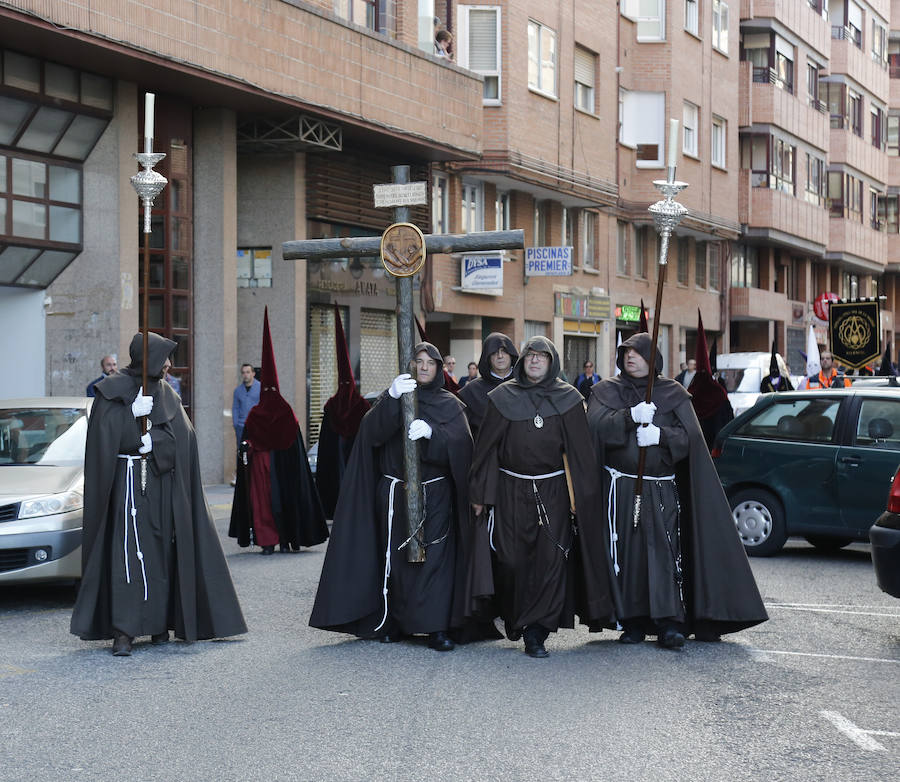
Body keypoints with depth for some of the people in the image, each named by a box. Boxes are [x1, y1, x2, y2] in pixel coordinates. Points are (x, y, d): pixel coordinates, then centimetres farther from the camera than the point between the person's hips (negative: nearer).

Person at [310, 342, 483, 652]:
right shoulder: (392, 400, 9)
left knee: (435, 556, -9)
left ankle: (437, 628, -9)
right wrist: (392, 398, -29)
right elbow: (372, 432, -12)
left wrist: (431, 432, -27)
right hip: (395, 493, 1)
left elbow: (460, 443, -9)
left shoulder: (450, 405, 8)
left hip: (435, 495, -1)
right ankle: (395, 621, 13)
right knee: (395, 556, 2)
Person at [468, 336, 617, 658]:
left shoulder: (567, 399, 4)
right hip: (510, 492, 0)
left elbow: (581, 451, 2)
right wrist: (480, 494, 2)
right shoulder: (503, 397, 4)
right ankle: (513, 618, 23)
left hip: (553, 491, 0)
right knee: (512, 560, 0)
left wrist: (583, 497, -3)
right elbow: (486, 447, 5)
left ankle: (536, 632, -2)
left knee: (550, 559, -7)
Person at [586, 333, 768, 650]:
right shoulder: (606, 391, 11)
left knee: (664, 550, -10)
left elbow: (690, 435, 1)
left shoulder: (673, 393, 11)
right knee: (627, 551, -3)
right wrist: (631, 417, -22)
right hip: (621, 489, 0)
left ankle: (669, 623, -13)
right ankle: (633, 621, 4)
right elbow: (597, 425, -7)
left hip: (661, 489, 0)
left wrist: (661, 435, -17)